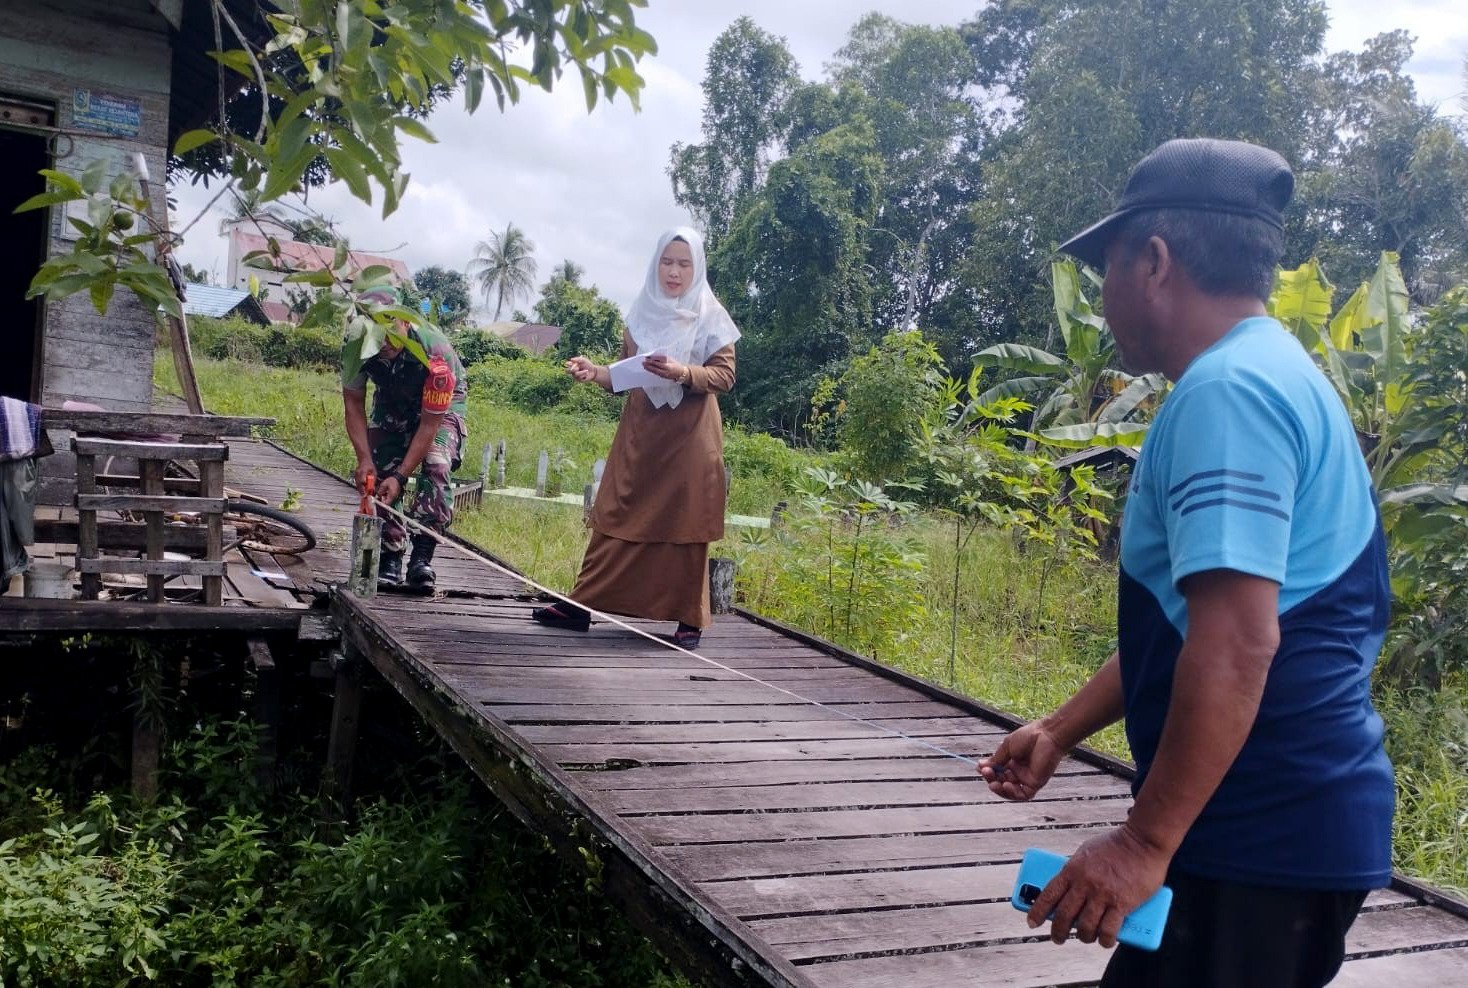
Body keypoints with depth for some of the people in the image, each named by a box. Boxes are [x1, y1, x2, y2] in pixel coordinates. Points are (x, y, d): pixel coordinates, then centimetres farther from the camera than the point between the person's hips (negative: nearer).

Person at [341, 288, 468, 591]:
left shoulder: (435, 352, -39)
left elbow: (430, 423, -32)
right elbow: (353, 404, -15)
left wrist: (401, 476, -33)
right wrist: (364, 459, -26)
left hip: (441, 405, -4)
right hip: (391, 402, 4)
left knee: (435, 467, -26)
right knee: (380, 472, -8)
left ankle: (421, 558, -25)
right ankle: (390, 558, 0)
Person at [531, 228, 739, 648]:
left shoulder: (710, 316, 0)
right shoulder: (641, 314, 10)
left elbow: (725, 375, -6)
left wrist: (682, 372, -22)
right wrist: (594, 372, -6)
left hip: (689, 436, -4)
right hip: (639, 432, 4)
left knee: (684, 525, -1)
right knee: (615, 517, 4)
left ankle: (689, 619, 8)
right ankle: (581, 605, 9)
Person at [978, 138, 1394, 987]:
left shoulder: (1227, 391, -18)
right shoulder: (1273, 376, 15)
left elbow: (1237, 644, -27)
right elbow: (1182, 623, 19)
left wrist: (1148, 839, -21)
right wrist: (1061, 731, 20)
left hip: (1267, 831, -9)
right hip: (1282, 818, 9)